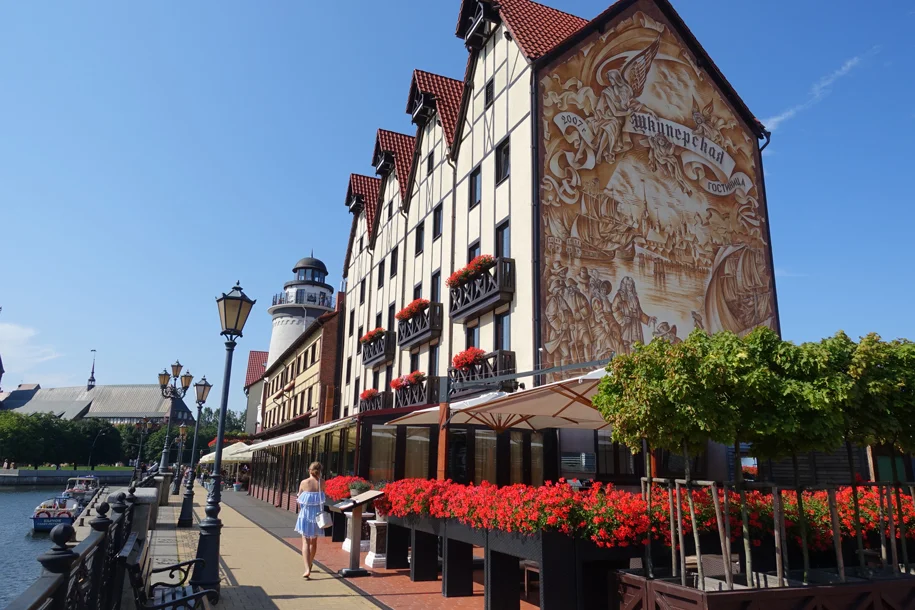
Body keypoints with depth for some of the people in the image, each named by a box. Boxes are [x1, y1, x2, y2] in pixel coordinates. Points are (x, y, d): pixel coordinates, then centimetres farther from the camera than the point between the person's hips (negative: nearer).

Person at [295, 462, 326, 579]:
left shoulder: (304, 483, -7)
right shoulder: (322, 483, -5)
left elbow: (299, 499, 1)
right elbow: (323, 499, -3)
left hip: (305, 514, -2)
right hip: (317, 514, 2)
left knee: (306, 542, -1)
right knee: (314, 541, 18)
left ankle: (307, 569, -14)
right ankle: (309, 565, 34)